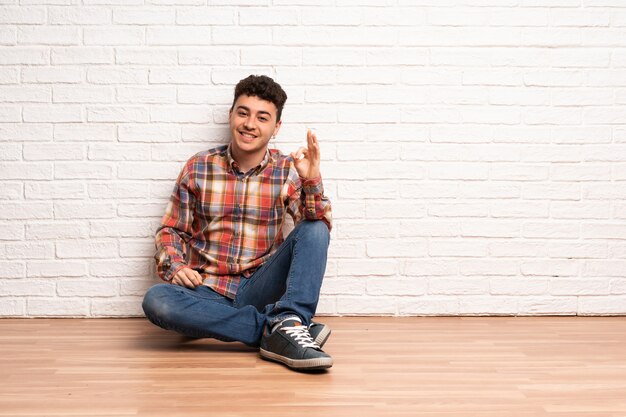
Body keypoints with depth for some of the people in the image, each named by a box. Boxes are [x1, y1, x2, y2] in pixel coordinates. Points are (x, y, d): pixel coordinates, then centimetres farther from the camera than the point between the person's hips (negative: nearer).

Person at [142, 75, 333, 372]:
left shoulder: (288, 170, 3)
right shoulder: (198, 168, 4)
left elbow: (319, 229, -7)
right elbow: (170, 230, 9)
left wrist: (312, 182, -24)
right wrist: (174, 266, -11)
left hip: (258, 289, 0)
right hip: (207, 292, 0)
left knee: (314, 230, -21)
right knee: (156, 300, -32)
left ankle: (286, 324, -37)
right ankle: (273, 327, -29)